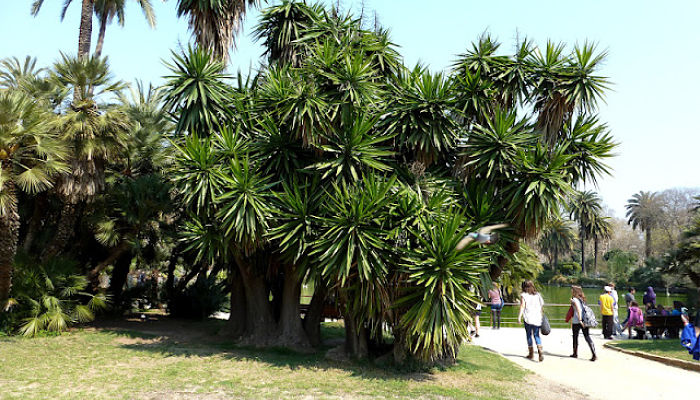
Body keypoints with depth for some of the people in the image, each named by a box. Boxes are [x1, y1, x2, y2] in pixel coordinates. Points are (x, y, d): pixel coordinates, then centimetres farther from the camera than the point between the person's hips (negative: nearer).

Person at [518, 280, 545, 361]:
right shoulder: (537, 295, 8)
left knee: (529, 335, 10)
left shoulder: (523, 295, -3)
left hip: (528, 318, -3)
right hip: (537, 318, 3)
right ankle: (540, 351, -10)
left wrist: (519, 317, -16)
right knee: (536, 335, 9)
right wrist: (541, 316, 18)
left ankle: (531, 353, 14)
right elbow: (541, 306, 7)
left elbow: (522, 306, -12)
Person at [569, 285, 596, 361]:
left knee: (575, 337, 12)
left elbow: (578, 309, -18)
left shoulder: (574, 300, -6)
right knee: (587, 336, 1)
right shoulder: (582, 299, 16)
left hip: (576, 321, -6)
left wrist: (580, 320, -22)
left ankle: (575, 353, 24)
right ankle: (594, 354, -11)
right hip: (585, 320, 6)